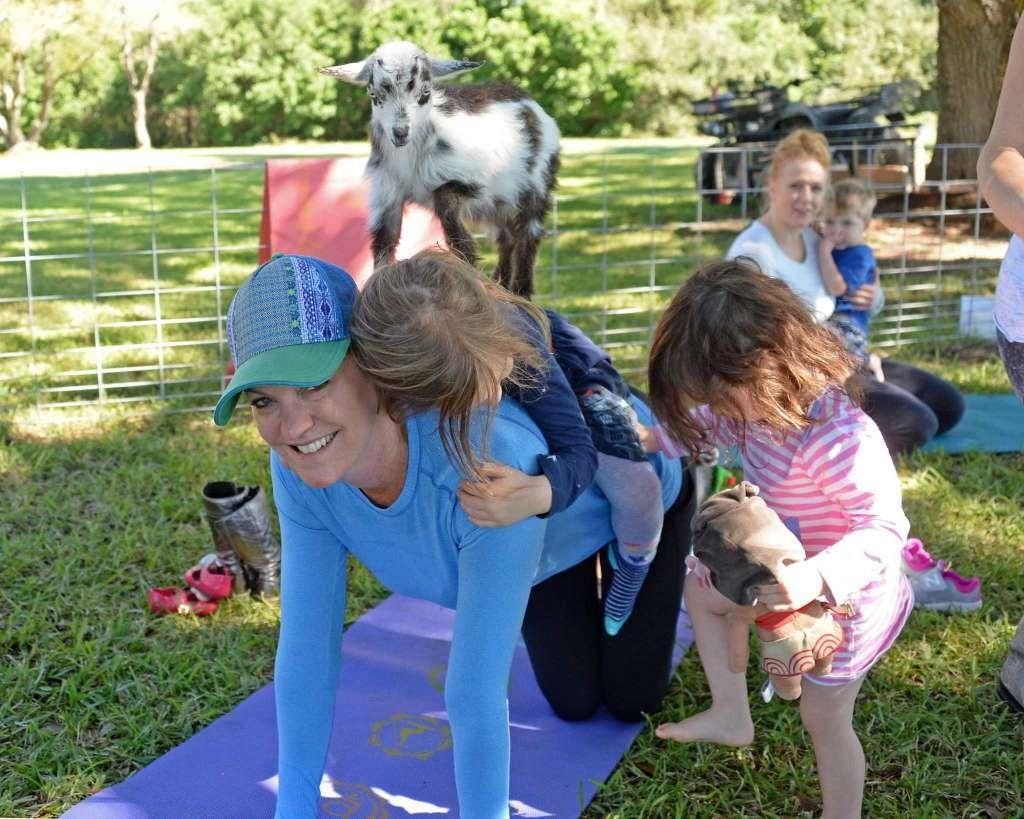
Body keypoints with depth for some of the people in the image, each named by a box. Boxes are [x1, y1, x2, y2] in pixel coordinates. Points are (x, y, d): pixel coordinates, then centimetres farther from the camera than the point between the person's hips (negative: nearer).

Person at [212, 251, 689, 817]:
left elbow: (477, 690, -42)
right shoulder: (299, 468, -31)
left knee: (631, 698, 14)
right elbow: (306, 646, -21)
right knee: (572, 701, 19)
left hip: (634, 491, -4)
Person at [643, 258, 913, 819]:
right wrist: (654, 437, -8)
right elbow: (712, 424, 5)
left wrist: (817, 578, -51)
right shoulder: (759, 400, -15)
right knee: (700, 588, 22)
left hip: (839, 597, -8)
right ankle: (731, 714, 31)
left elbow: (885, 528, -38)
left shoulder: (840, 440, -41)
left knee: (824, 718, 8)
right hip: (786, 570, 8)